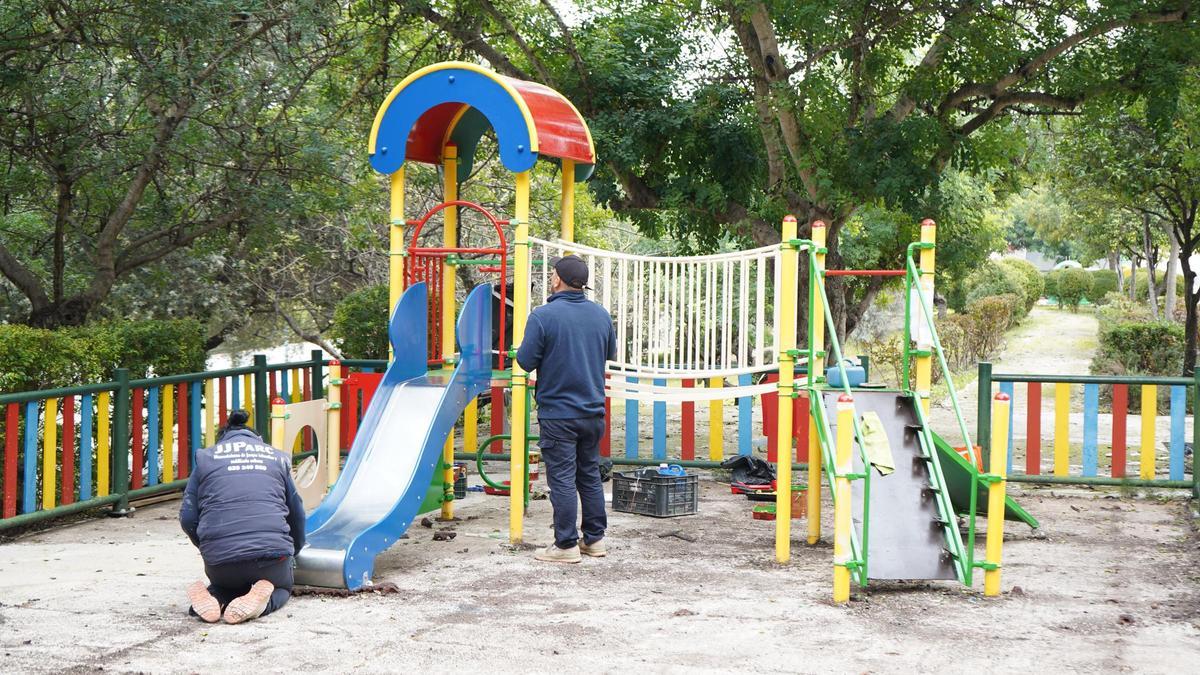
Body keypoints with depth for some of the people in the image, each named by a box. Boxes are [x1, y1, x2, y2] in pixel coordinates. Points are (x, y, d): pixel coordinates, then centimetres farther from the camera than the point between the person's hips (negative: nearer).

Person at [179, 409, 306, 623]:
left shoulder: (206, 458, 18)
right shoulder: (276, 457, 21)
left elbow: (187, 517, 9)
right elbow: (296, 513, 25)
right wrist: (294, 550, 44)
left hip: (220, 559, 1)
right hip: (273, 548, -1)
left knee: (225, 584, 35)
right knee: (281, 586, 31)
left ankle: (213, 599, -3)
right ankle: (263, 601, -6)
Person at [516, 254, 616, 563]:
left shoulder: (543, 316, -15)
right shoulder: (601, 314, 4)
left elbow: (525, 361, -13)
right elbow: (611, 352, 18)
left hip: (557, 413, -6)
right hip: (593, 411, 6)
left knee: (562, 479, -1)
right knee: (590, 475, 15)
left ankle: (566, 544, 1)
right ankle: (595, 539, 21)